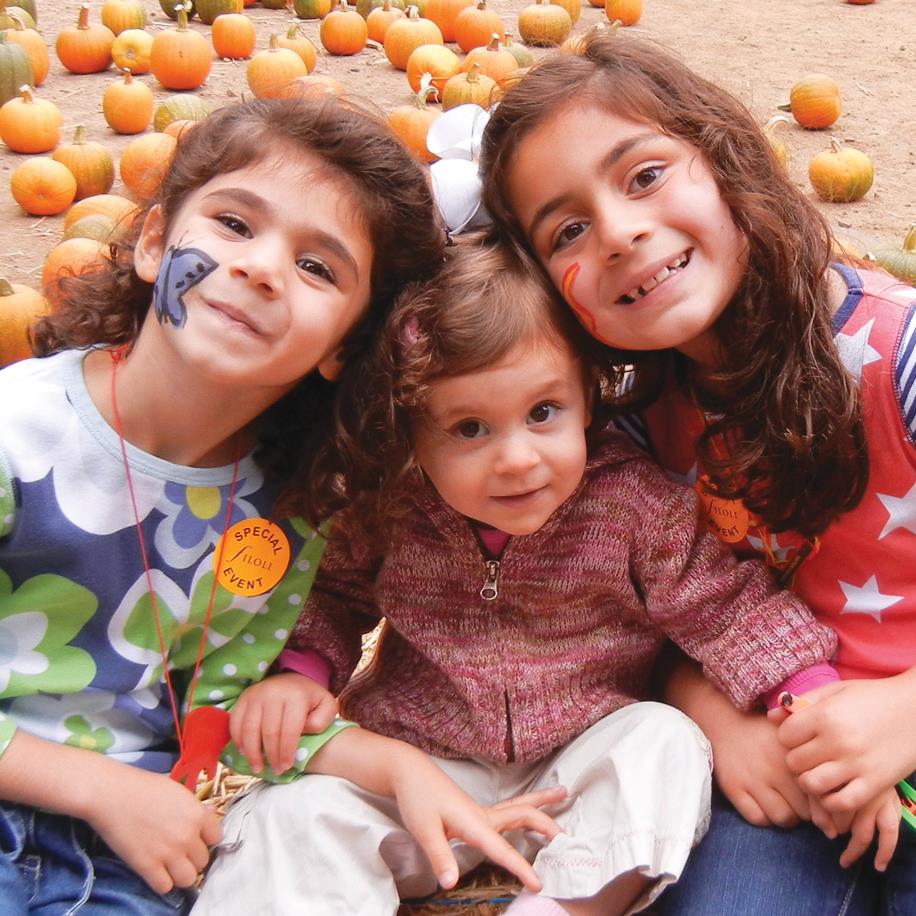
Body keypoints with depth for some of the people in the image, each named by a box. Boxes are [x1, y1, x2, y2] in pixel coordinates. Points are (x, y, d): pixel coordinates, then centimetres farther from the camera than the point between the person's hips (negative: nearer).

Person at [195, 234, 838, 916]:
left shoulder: (635, 501, -18)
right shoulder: (383, 510, -13)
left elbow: (727, 607, -11)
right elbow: (332, 594, 5)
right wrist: (296, 671, -15)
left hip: (583, 769, 0)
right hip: (416, 769, 1)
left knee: (666, 741, -27)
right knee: (289, 814, -19)